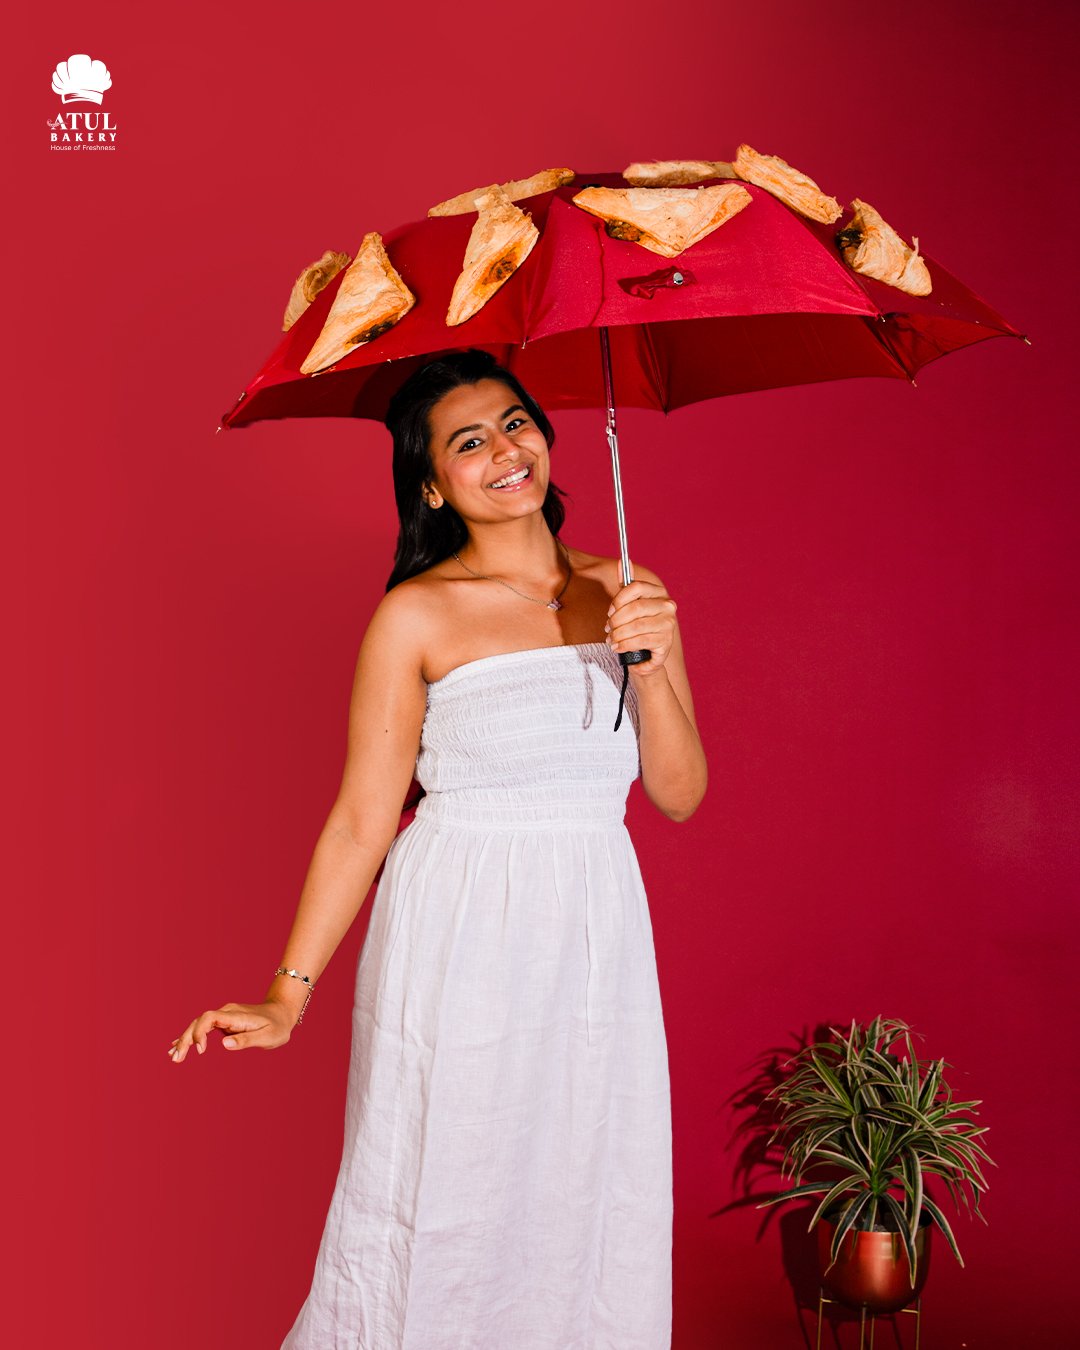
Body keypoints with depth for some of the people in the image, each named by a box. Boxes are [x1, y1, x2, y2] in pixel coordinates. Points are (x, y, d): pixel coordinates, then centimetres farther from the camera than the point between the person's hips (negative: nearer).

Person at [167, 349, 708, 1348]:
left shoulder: (628, 595, 6)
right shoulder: (419, 614, -6)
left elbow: (681, 794, 3)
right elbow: (362, 817, -6)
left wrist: (649, 664, -13)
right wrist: (288, 994, -10)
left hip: (597, 941, 4)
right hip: (459, 941, -4)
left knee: (594, 1217, 10)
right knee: (440, 1218, 2)